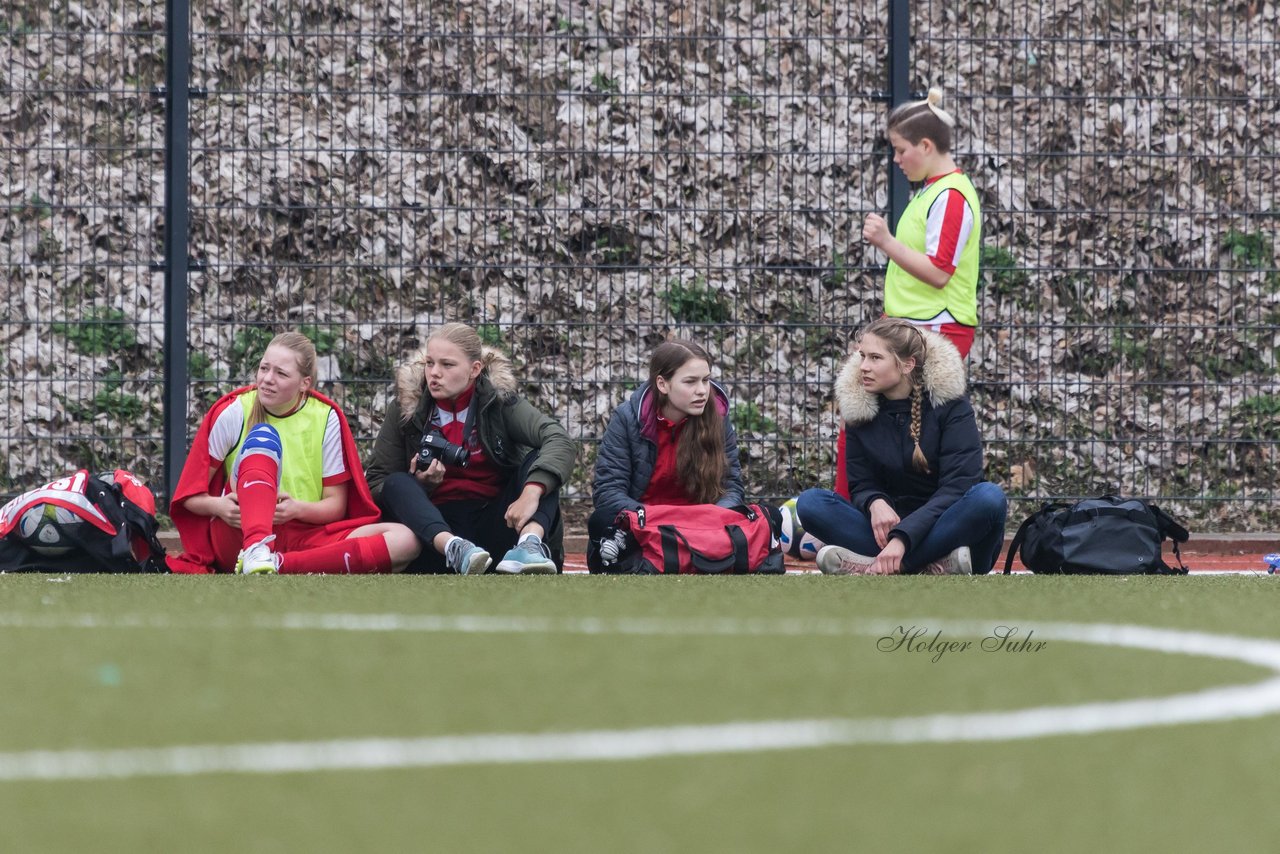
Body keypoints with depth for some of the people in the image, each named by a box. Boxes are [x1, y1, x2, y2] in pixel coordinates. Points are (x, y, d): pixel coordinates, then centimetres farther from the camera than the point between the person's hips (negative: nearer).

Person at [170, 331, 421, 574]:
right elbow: (191, 496, 4)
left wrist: (299, 510, -15)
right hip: (237, 536, -2)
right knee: (263, 435, -25)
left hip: (302, 538, 2)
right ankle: (255, 553, -50)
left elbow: (336, 505, 6)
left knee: (404, 540, -24)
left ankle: (277, 564, -39)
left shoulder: (325, 419, 5)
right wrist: (218, 506, -19)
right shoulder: (233, 413, 1)